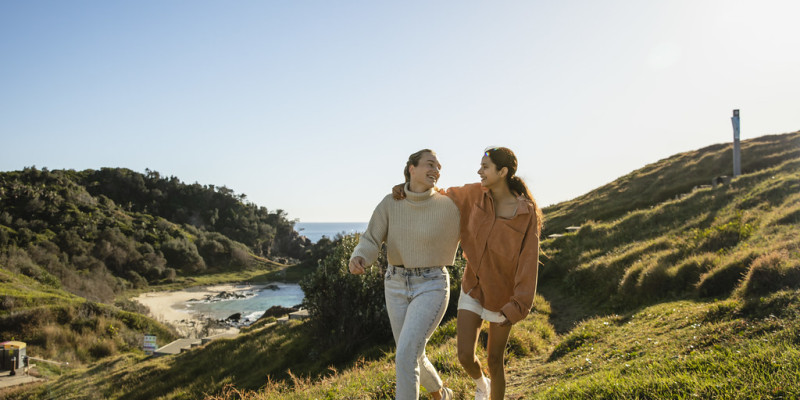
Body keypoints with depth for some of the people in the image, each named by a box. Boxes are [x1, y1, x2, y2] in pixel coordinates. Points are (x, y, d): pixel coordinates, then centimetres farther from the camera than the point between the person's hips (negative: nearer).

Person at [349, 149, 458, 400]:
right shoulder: (390, 203, -3)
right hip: (397, 287, 4)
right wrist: (357, 261, -31)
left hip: (431, 288, -4)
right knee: (412, 358, 15)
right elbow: (370, 243, -10)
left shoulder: (447, 206, -10)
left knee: (405, 357, -19)